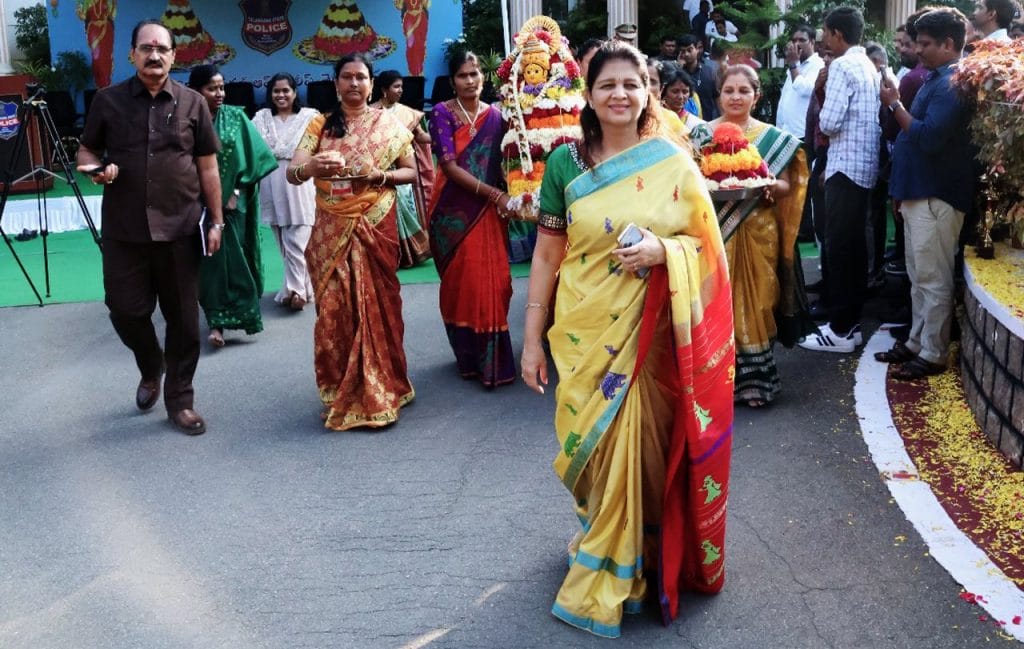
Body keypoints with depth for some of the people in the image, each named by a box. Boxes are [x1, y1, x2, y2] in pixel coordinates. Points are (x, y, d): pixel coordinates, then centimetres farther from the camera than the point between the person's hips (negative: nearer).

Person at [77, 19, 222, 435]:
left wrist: (216, 221, 2)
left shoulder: (192, 103, 3)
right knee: (126, 311, 3)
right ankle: (151, 369, 34)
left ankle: (180, 400, 20)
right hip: (124, 231, 0)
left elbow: (207, 167, 6)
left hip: (179, 230, 0)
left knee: (183, 319, 5)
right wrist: (96, 167, -13)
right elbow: (86, 152, 11)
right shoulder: (108, 100, 3)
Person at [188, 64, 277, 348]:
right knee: (211, 259, 1)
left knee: (232, 257, 1)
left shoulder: (235, 117, -1)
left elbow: (254, 155, -1)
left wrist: (236, 191, -7)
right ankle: (218, 320, 10)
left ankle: (220, 320, 13)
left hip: (232, 200, 1)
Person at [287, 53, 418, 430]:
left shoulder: (389, 124, 5)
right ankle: (340, 394, 13)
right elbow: (292, 173, -5)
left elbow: (410, 172, 6)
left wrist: (379, 176, -13)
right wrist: (312, 167, -28)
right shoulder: (320, 125, 5)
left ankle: (378, 392, 12)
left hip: (375, 229, -1)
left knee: (376, 306, 1)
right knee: (334, 309, 1)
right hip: (331, 233, 1)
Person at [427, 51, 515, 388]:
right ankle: (468, 357, 14)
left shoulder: (496, 116, 7)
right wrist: (494, 193, -18)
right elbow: (449, 166, -12)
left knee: (491, 282, 0)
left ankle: (492, 359, 10)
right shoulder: (442, 113, -4)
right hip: (454, 211, -2)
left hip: (489, 211, 3)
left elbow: (503, 163, 10)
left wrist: (505, 199, -8)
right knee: (460, 282, 2)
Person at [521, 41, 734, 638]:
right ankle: (605, 537, 36)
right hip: (583, 332, 1)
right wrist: (532, 338, 1)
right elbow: (546, 255, 3)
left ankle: (605, 582, 18)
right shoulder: (565, 163, 1)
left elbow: (706, 244, 4)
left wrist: (662, 250, -18)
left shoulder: (675, 164, -1)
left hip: (647, 335, -1)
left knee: (634, 451, 0)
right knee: (592, 449, 8)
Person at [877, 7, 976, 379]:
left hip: (936, 196, -10)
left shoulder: (952, 83, -16)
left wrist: (895, 105, -15)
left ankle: (933, 355, 4)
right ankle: (917, 342, 24)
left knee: (933, 280, -3)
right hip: (919, 192, 10)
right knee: (919, 278, 15)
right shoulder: (937, 79, 16)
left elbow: (929, 138, -25)